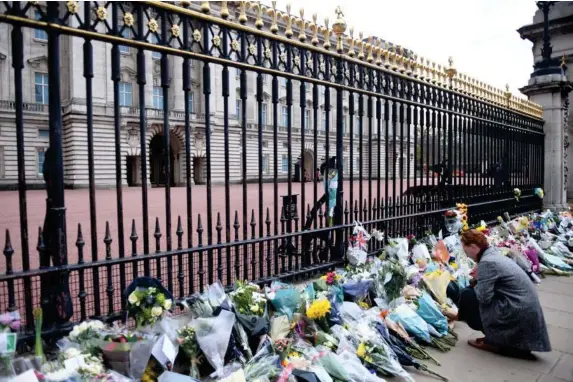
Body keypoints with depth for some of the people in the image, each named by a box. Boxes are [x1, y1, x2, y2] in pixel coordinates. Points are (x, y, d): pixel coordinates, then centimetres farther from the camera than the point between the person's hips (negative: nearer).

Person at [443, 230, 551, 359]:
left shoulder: (486, 262, -18)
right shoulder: (494, 253, 11)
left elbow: (483, 297, -19)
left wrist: (476, 280, -2)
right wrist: (479, 277, 5)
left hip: (518, 312, -10)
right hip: (528, 308, 10)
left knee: (467, 296, -6)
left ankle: (494, 342, 7)